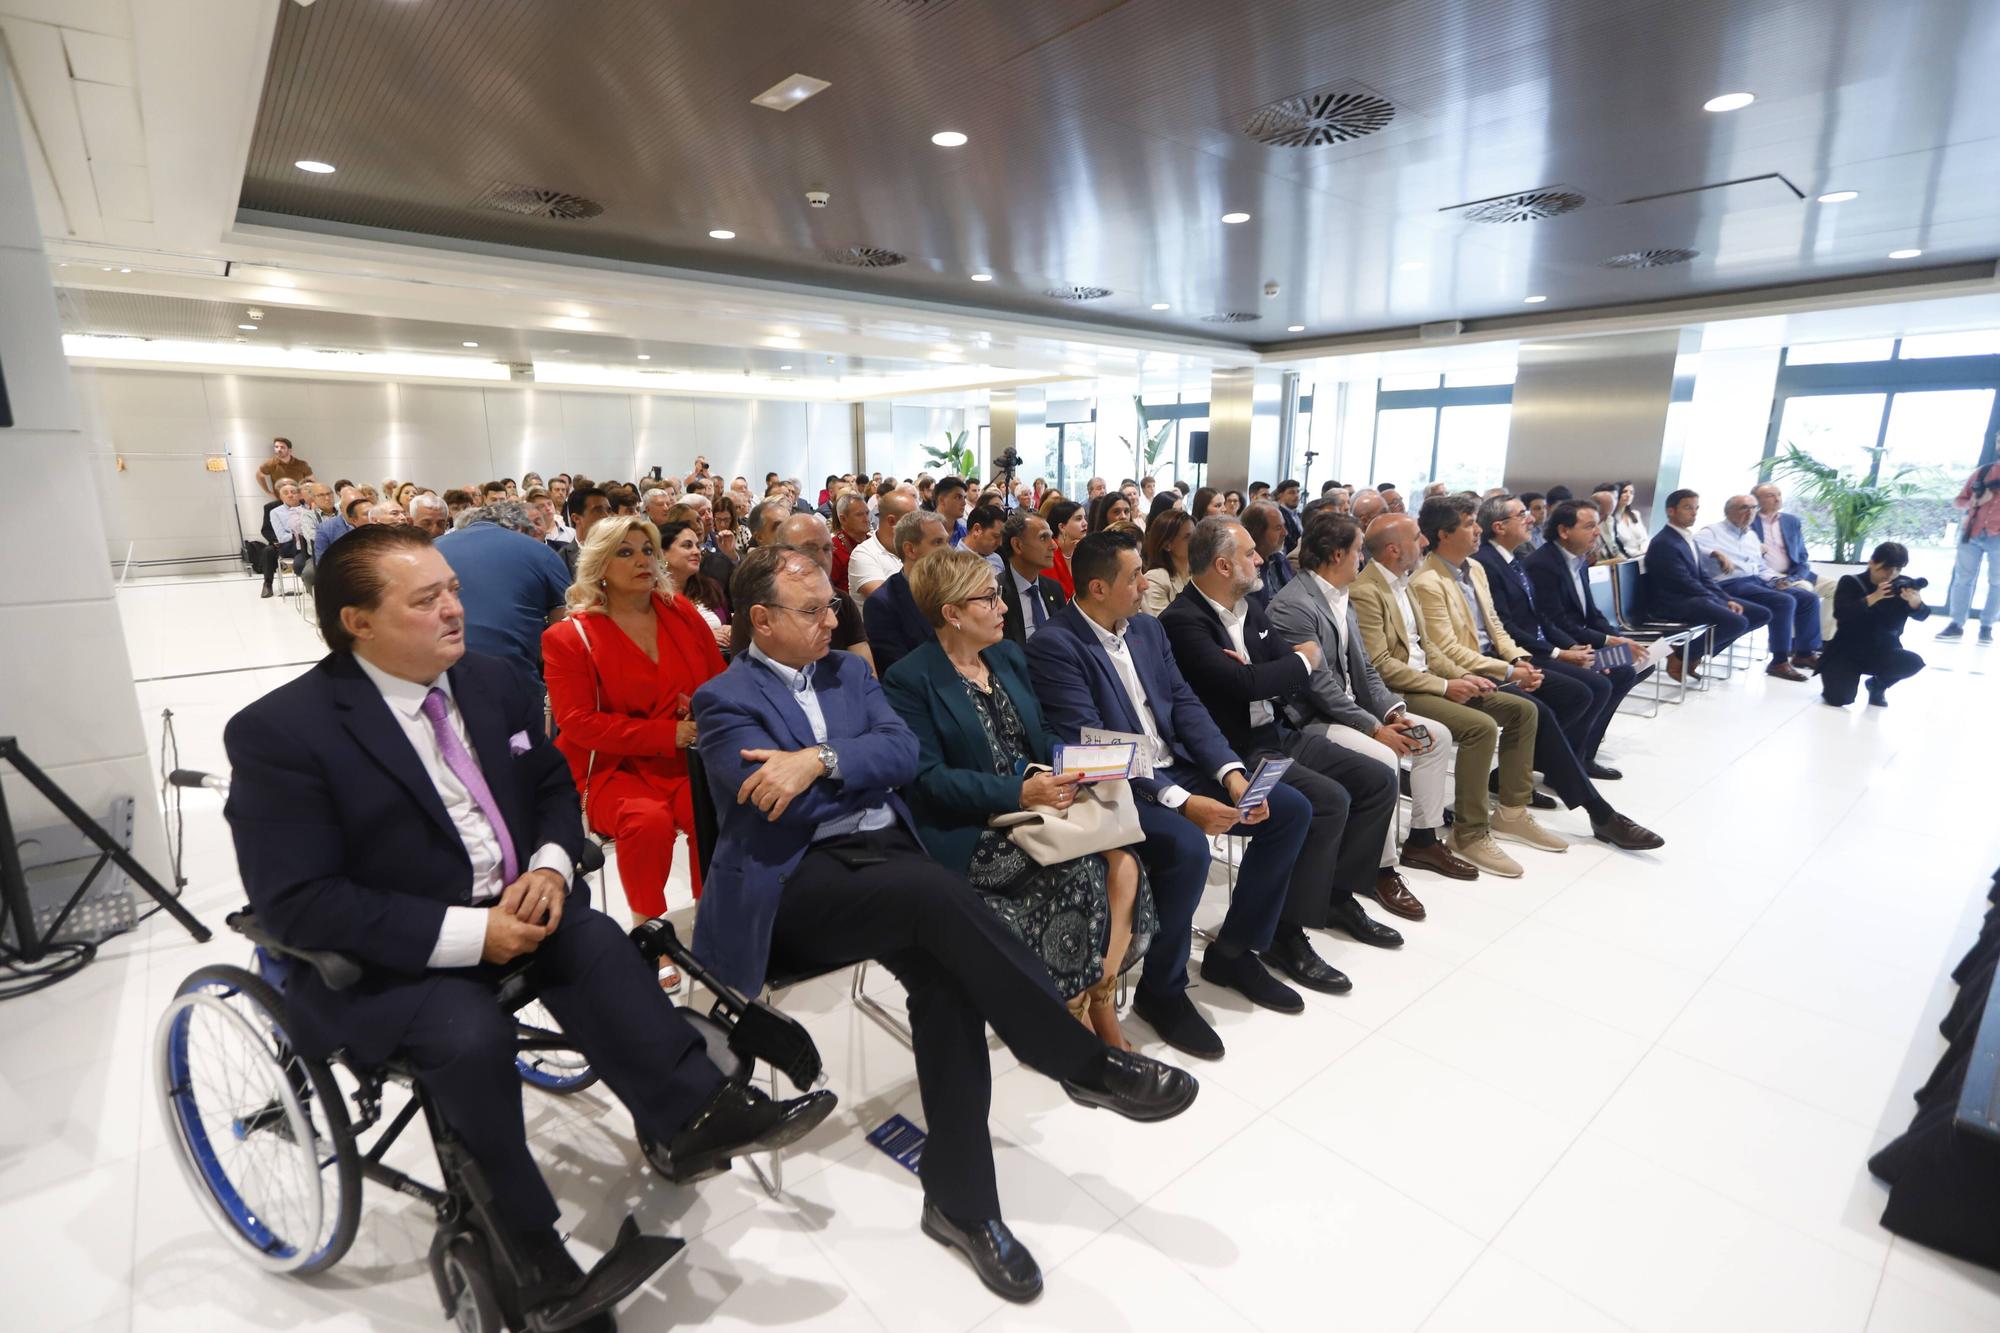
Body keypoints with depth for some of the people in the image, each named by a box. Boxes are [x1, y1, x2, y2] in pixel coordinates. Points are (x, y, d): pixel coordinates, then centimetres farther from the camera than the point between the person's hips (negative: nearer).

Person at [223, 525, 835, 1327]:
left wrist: (549, 868, -11)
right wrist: (465, 932, -25)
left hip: (513, 906, 5)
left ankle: (698, 1114, -18)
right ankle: (522, 1249, -8)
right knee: (471, 1032, -29)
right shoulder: (280, 730, -15)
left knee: (595, 940, -24)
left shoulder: (494, 683, 2)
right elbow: (297, 904, -19)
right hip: (380, 955, -4)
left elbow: (555, 789, 11)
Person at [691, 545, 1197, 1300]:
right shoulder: (726, 699, 3)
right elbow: (772, 801, -13)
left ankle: (959, 1199, -11)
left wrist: (822, 760, -15)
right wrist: (857, 760, -6)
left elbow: (905, 753, 1)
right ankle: (1088, 1064, -20)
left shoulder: (848, 672, 18)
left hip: (886, 857, 5)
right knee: (940, 895, -32)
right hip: (795, 885, -5)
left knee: (944, 973, -25)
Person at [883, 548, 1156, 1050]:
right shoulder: (909, 680, -8)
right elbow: (927, 778, -15)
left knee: (1123, 859, -20)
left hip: (1036, 807, 6)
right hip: (967, 832, -6)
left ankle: (1100, 1002, -3)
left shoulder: (1009, 656, 13)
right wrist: (1020, 793, -25)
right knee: (1082, 870, -26)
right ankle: (1079, 1017, -6)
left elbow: (1041, 736, 15)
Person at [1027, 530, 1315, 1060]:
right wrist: (1180, 802, -27)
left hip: (1177, 769, 8)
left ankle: (1233, 951, 14)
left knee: (1292, 809, -1)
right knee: (1187, 847, -34)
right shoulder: (1054, 644, -16)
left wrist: (1231, 773, -10)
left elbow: (1185, 704, 7)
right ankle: (1160, 988, -7)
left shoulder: (1147, 627, 9)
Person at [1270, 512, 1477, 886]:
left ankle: (1423, 840, 19)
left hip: (1353, 708, 10)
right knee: (1383, 760, -30)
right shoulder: (1293, 605, -20)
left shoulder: (1341, 597, 10)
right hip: (1312, 719, -10)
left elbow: (1363, 666, 12)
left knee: (1437, 737, 7)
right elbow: (1320, 685, -22)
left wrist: (1393, 710, -3)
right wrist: (1375, 728, -20)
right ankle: (1381, 867, -13)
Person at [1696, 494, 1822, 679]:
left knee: (1809, 598, -2)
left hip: (1758, 581, 9)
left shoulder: (1752, 535, 25)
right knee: (1785, 601, -27)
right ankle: (1779, 662, -22)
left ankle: (1805, 652, 9)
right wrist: (1717, 554, -31)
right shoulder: (1713, 531, 0)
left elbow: (1761, 567, 28)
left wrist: (1777, 580, 9)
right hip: (1732, 584, -9)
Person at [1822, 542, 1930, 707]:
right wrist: (1874, 597, -34)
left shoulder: (1902, 585, 1)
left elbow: (1921, 615, -9)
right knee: (1840, 699, -22)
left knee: (1915, 662, -28)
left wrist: (1914, 600, -32)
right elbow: (1840, 613, -23)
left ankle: (1877, 685, 6)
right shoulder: (1851, 582, -8)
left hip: (1883, 652, 4)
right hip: (1846, 651, -4)